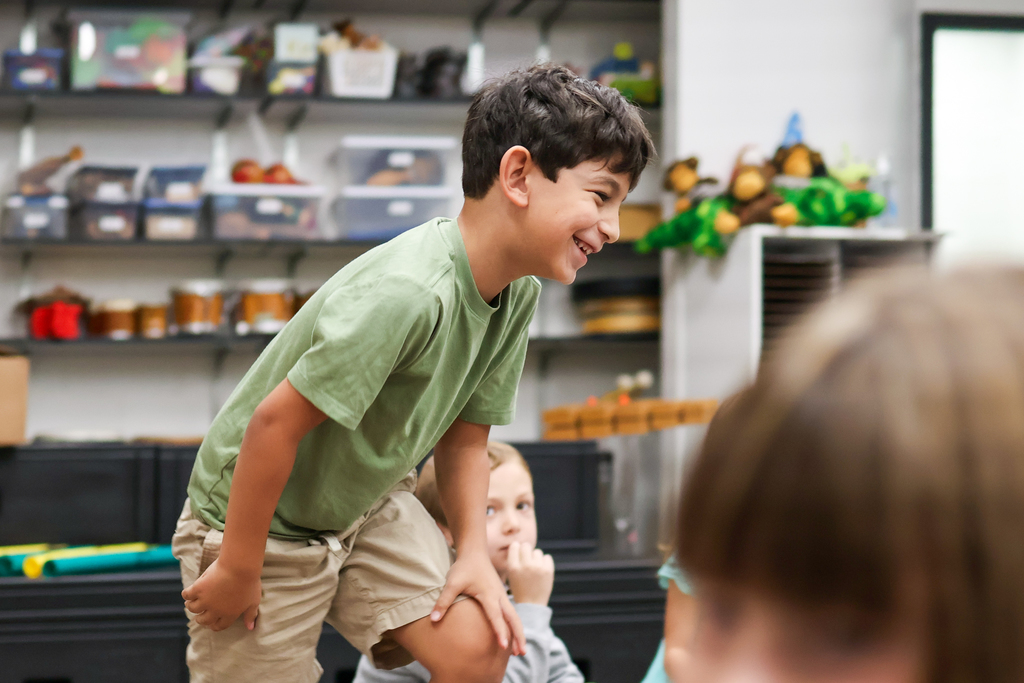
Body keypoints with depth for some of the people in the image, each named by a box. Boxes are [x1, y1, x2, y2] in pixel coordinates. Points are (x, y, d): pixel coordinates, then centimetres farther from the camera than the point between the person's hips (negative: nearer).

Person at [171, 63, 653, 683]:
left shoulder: (518, 293, -7)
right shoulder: (406, 294, -35)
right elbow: (276, 422, -31)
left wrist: (475, 553, -8)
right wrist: (237, 569, -22)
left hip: (369, 504, 7)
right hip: (260, 519, -7)